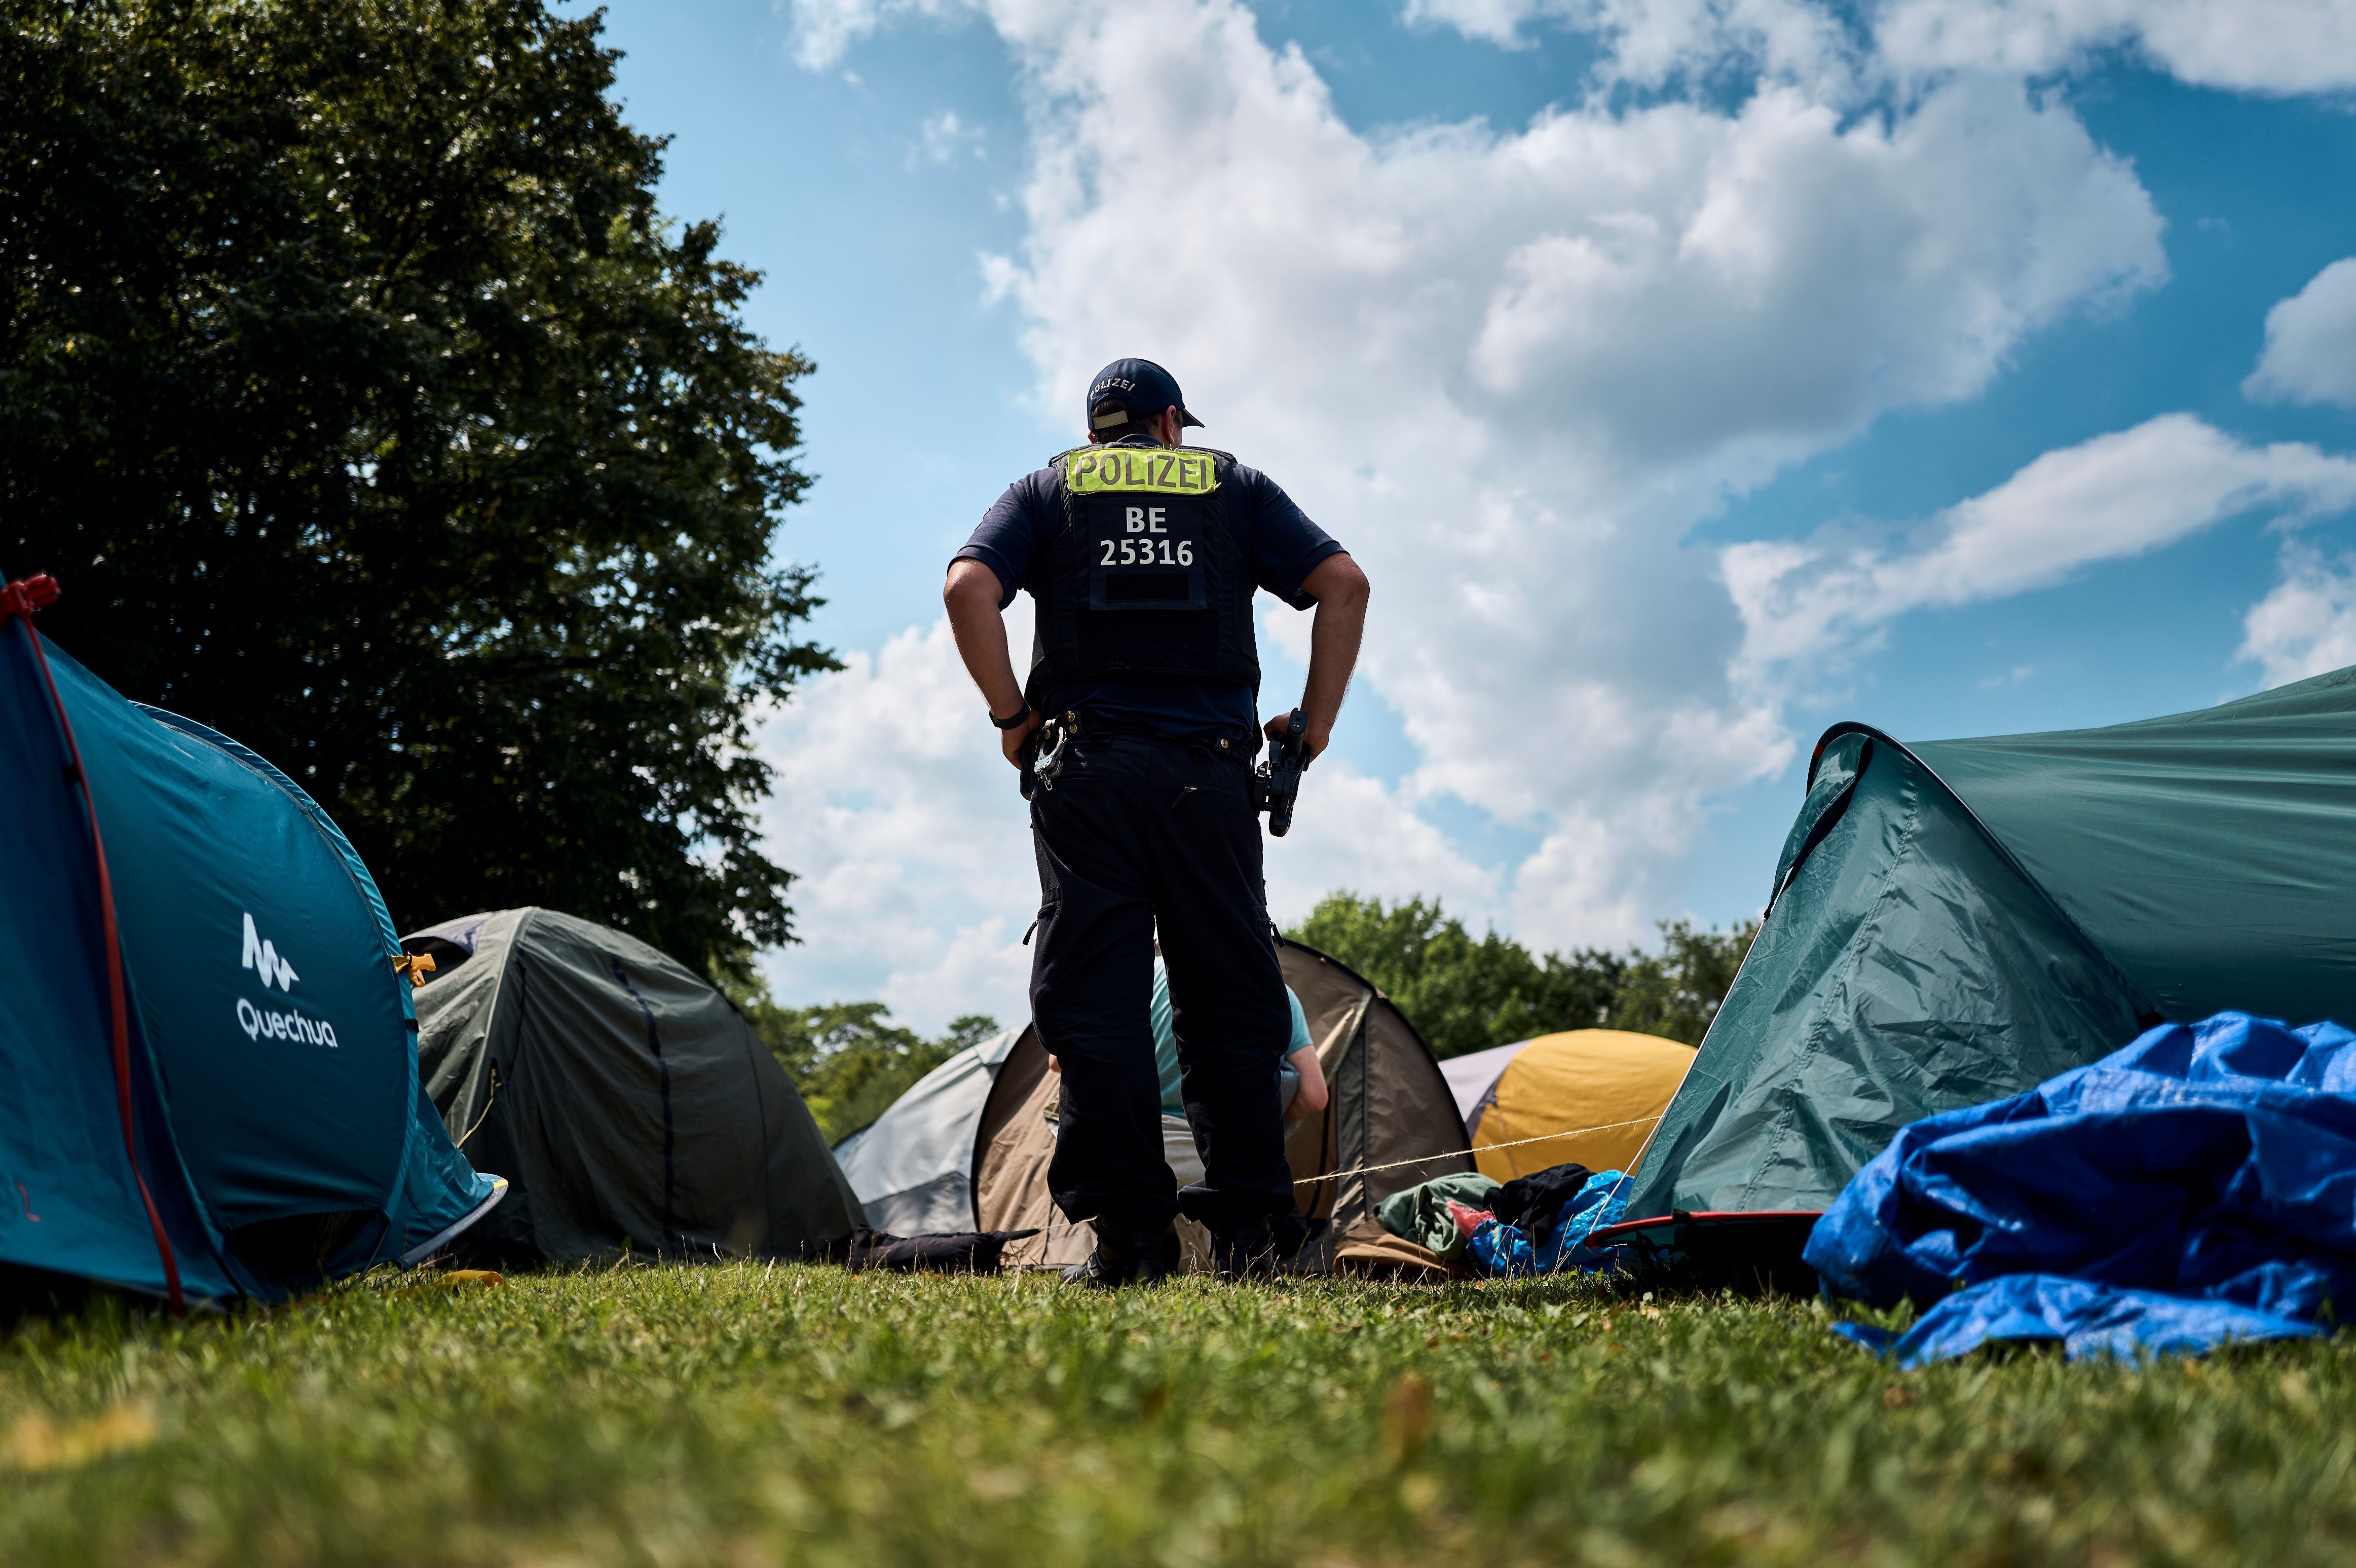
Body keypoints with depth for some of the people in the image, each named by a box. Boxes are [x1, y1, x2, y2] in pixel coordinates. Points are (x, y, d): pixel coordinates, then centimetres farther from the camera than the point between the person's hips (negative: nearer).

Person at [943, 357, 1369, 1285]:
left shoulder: (1046, 490, 18)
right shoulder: (1235, 487, 20)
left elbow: (969, 587, -1)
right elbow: (1342, 583, 7)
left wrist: (1011, 715, 5)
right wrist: (1314, 724, 9)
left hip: (1088, 766, 0)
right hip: (1211, 772, 1)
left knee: (1094, 1000, -2)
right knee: (1229, 1000, 5)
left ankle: (1127, 1234, -7)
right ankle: (1248, 1230, 1)